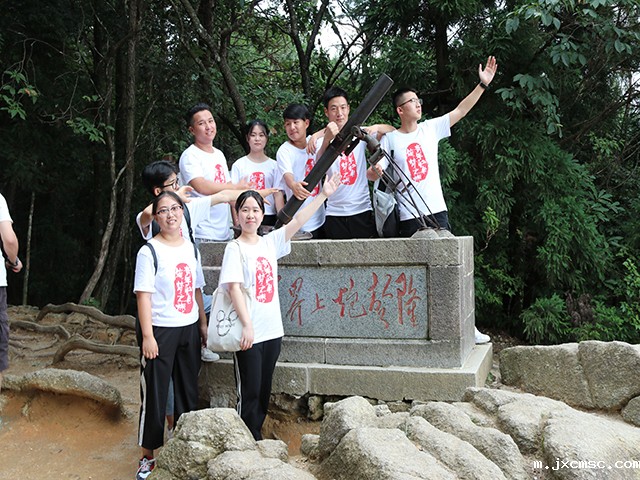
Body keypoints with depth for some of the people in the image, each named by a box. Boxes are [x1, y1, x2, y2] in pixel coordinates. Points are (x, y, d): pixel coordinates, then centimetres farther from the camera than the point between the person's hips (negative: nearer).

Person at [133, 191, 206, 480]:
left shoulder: (191, 248, 9)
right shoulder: (150, 251, -9)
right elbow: (143, 295, -13)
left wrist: (203, 324, 11)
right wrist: (148, 336, -18)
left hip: (189, 330, 6)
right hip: (160, 331, -6)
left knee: (188, 391, 13)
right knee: (154, 394, 1)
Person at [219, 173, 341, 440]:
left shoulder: (270, 242, 10)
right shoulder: (235, 248, -7)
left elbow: (298, 221, 6)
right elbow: (234, 288, -15)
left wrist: (323, 195, 2)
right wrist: (247, 325, -23)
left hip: (272, 330, 6)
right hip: (248, 333, -6)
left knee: (263, 392, 14)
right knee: (249, 392, 1)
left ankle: (256, 438, 27)